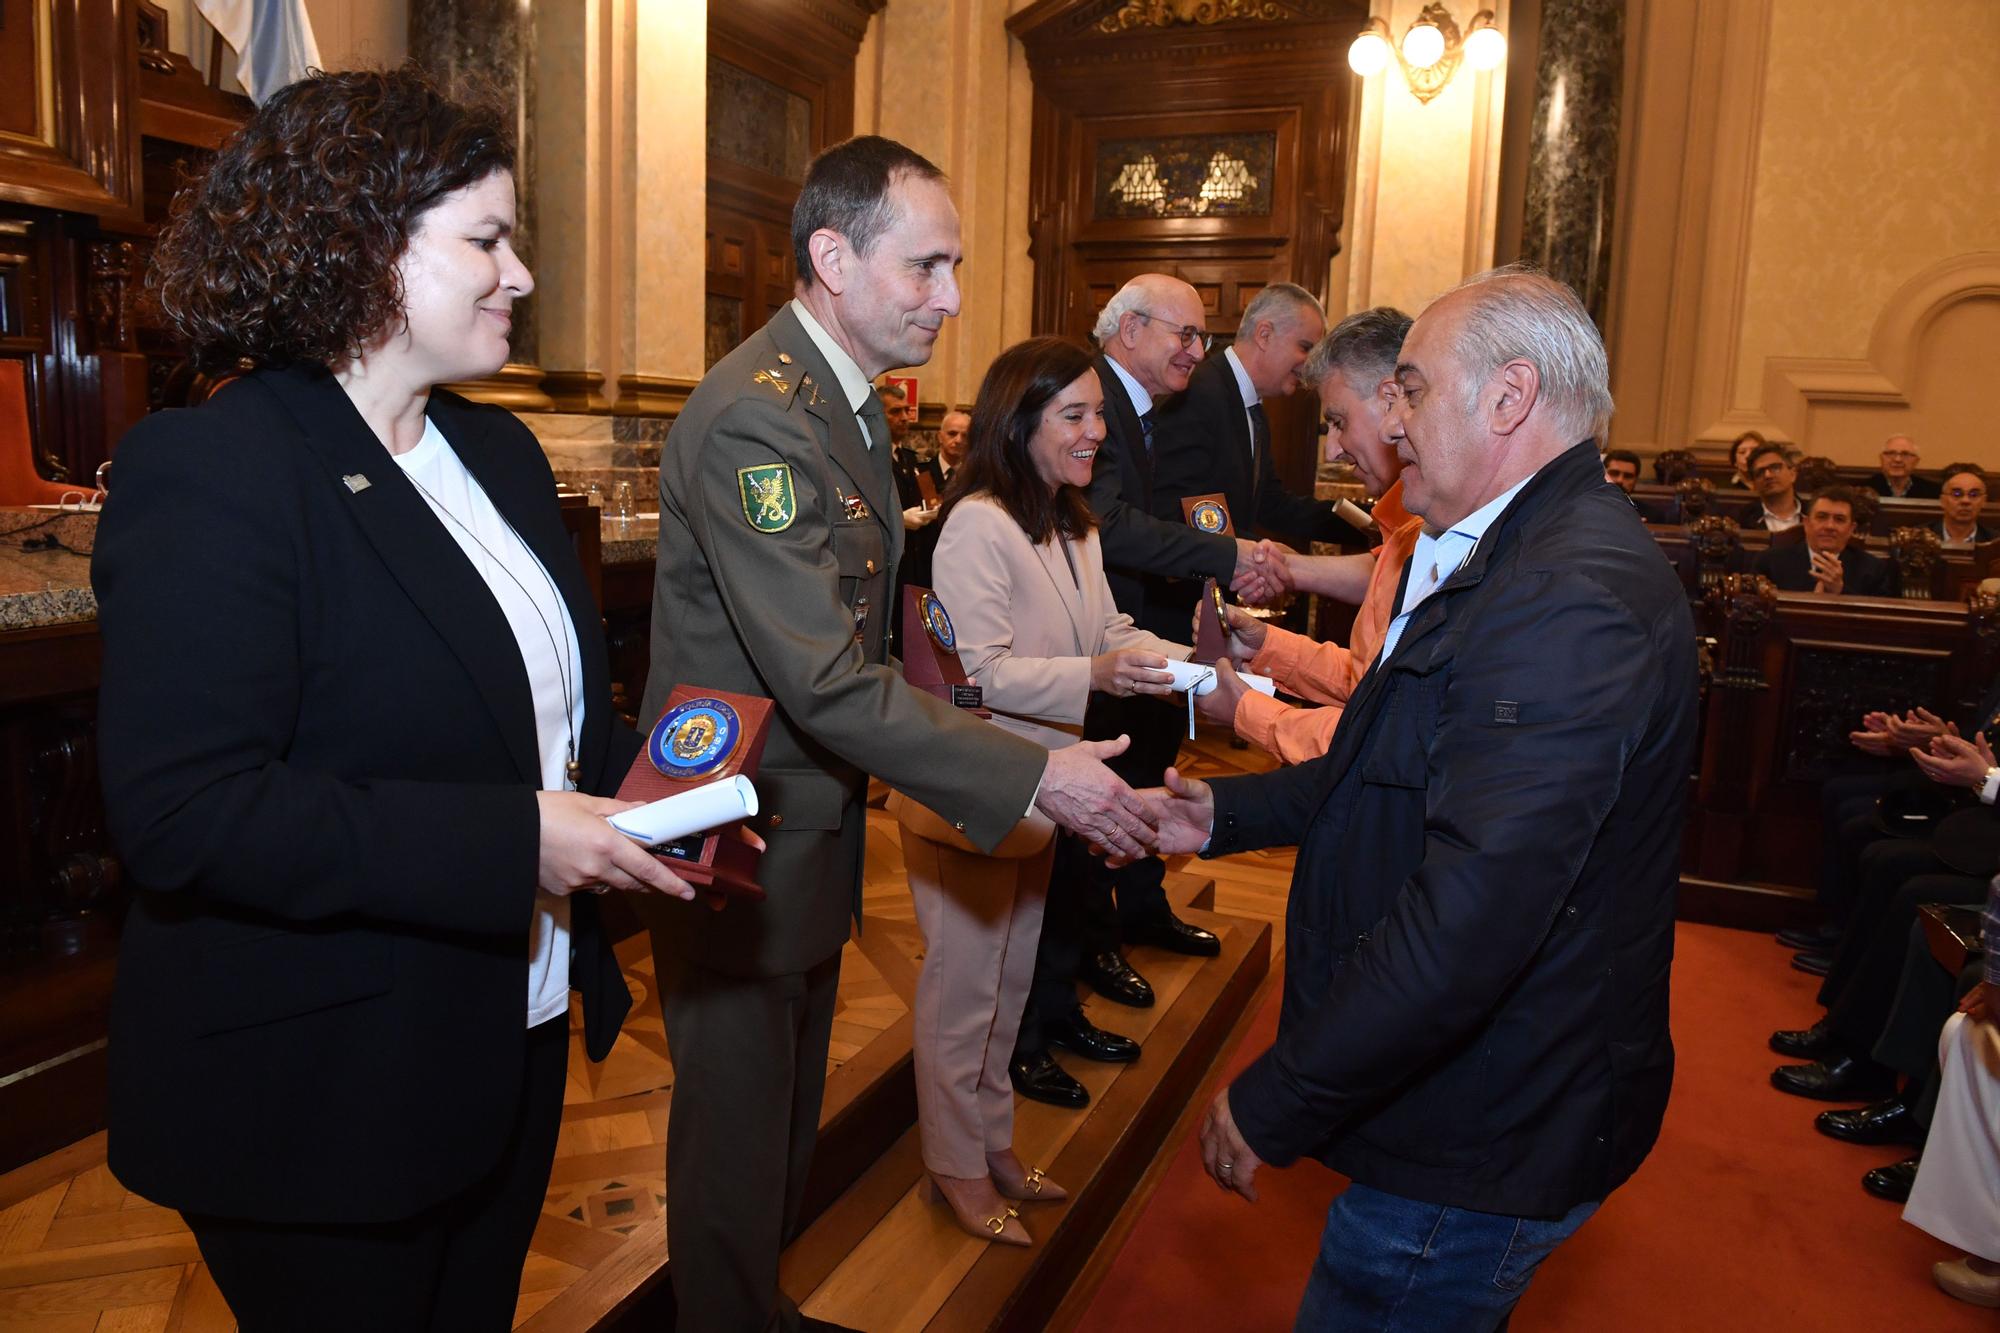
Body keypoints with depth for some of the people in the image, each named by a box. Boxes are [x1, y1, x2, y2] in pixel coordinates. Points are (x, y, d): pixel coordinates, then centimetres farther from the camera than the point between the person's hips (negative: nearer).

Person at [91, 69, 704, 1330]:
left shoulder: (500, 451, 7)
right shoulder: (208, 471, -19)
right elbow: (183, 814, -27)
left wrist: (641, 781, -5)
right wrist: (510, 839, -28)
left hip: (517, 1046, 8)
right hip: (319, 1107, -7)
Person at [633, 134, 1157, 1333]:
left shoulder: (849, 399, 7)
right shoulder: (754, 416, -25)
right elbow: (827, 684, -30)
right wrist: (1031, 776, -26)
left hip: (816, 822, 9)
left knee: (791, 1112, 24)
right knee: (739, 1132, 10)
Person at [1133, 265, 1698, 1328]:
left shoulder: (1570, 601, -29)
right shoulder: (1512, 562, 9)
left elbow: (1471, 915, -34)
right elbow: (1411, 774, 17)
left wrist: (1273, 1104, -25)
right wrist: (1225, 814, 9)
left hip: (1484, 1151, -10)